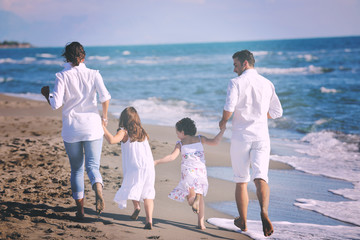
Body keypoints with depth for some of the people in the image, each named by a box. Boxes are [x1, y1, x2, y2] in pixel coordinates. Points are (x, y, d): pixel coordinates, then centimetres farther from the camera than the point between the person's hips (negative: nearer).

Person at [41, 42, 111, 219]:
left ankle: (80, 208, 14)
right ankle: (98, 190, -27)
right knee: (93, 165, 4)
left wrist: (46, 94, 9)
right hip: (92, 127, 0)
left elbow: (55, 104, -11)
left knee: (76, 169, 13)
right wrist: (104, 116, 5)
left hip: (71, 129, 0)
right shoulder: (93, 74, -1)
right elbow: (105, 97, -12)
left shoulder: (62, 76, -4)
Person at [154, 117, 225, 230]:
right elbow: (214, 142, 2)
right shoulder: (200, 139, 9)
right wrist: (222, 130, 12)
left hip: (188, 171, -2)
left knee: (191, 197, 10)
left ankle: (194, 199, -27)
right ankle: (201, 222, 5)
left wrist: (157, 162, -6)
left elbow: (172, 157, -9)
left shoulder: (180, 144, 2)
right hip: (201, 171, 2)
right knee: (200, 197, 12)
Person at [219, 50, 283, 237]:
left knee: (241, 181, 10)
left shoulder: (236, 83, -6)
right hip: (261, 137, 3)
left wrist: (223, 121, 1)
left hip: (241, 137, -3)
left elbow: (229, 108, -19)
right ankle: (264, 211, -32)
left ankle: (243, 221, 22)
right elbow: (277, 112, 13)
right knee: (260, 178, -5)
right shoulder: (267, 84, 9)